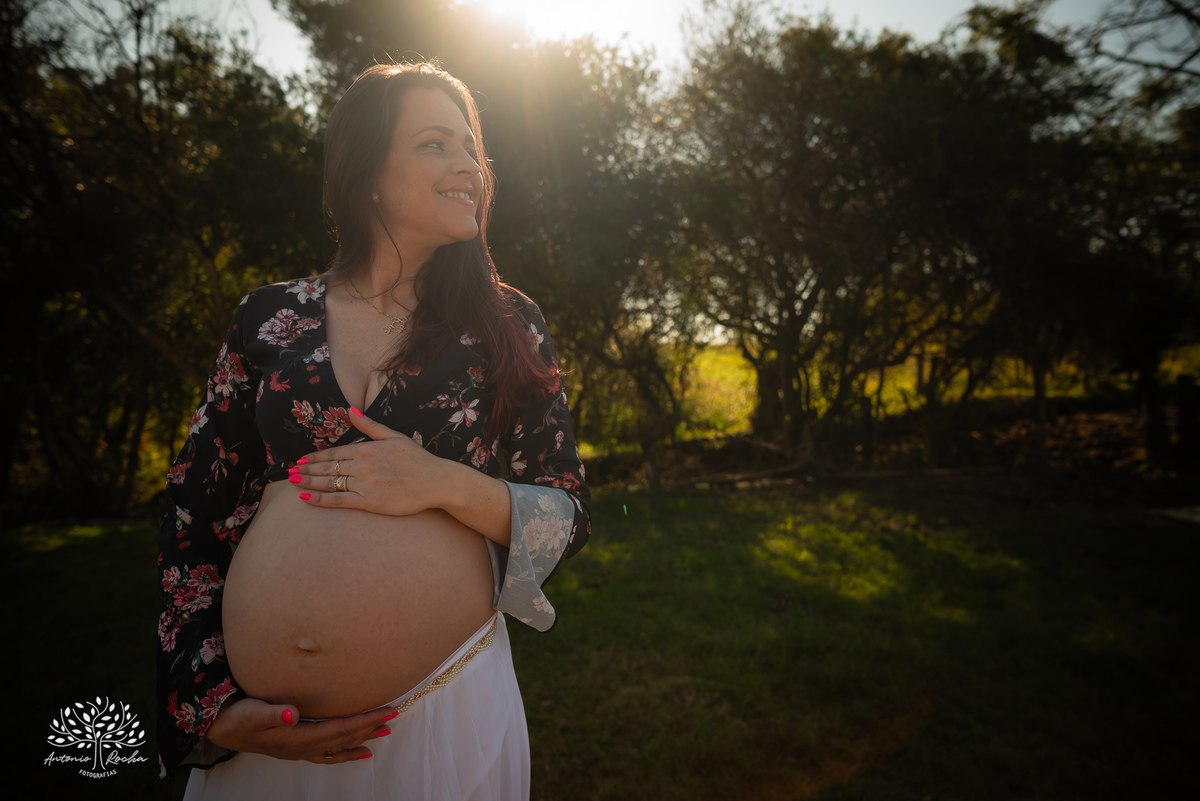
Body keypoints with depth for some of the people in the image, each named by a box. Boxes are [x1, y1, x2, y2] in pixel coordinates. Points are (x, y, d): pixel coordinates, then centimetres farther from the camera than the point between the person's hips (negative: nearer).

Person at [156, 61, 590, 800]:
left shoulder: (508, 324, -2)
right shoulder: (270, 319, 1)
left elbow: (570, 518, -3)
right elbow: (191, 517, 4)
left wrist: (446, 484, -18)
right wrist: (213, 707, -2)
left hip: (447, 709, -1)